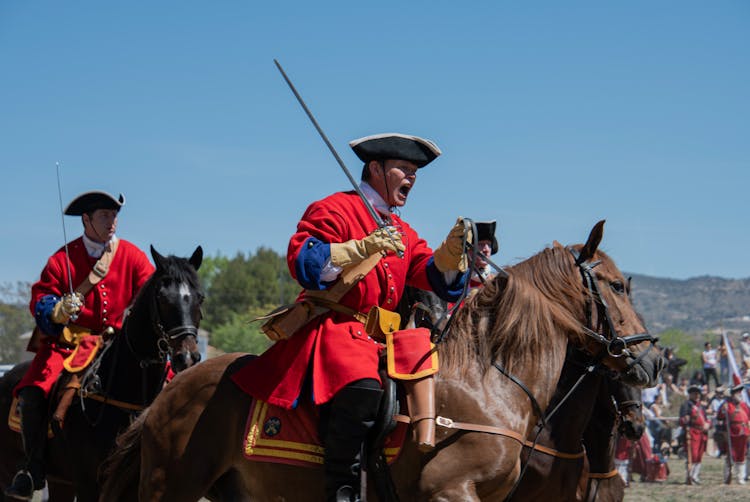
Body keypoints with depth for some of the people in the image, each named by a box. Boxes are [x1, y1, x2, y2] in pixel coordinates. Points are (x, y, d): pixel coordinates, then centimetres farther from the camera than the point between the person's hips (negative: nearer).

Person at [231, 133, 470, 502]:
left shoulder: (402, 232, 25)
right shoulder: (335, 210, 1)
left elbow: (436, 276, 15)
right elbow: (303, 263, -13)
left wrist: (452, 250, -6)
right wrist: (365, 247, -20)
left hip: (382, 337, 9)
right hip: (331, 328, -9)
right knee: (362, 388, -35)